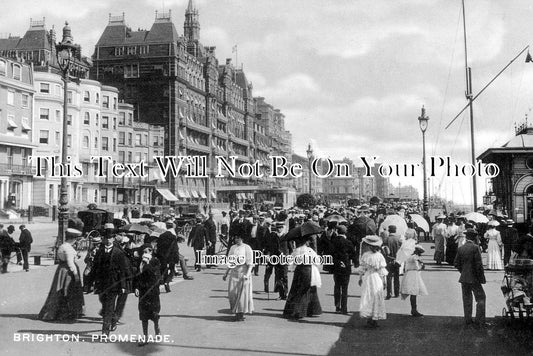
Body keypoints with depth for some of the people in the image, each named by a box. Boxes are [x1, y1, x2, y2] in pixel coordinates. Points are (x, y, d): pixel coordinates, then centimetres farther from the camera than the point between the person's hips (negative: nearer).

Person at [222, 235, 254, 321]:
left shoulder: (247, 248, -5)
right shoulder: (232, 248, 12)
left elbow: (250, 263, -9)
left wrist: (247, 274, -21)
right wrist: (226, 274, 15)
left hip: (243, 274, -5)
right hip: (233, 274, 5)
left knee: (242, 293, -2)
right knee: (232, 293, 1)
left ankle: (241, 314, 7)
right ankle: (236, 312, 15)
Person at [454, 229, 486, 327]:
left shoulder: (460, 248, 3)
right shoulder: (475, 247, -13)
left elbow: (456, 264, 6)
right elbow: (479, 264, -15)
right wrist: (481, 278, -7)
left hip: (464, 278, 5)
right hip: (474, 278, -5)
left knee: (467, 299, 13)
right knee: (481, 298, 5)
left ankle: (468, 319, 17)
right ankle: (480, 321, 1)